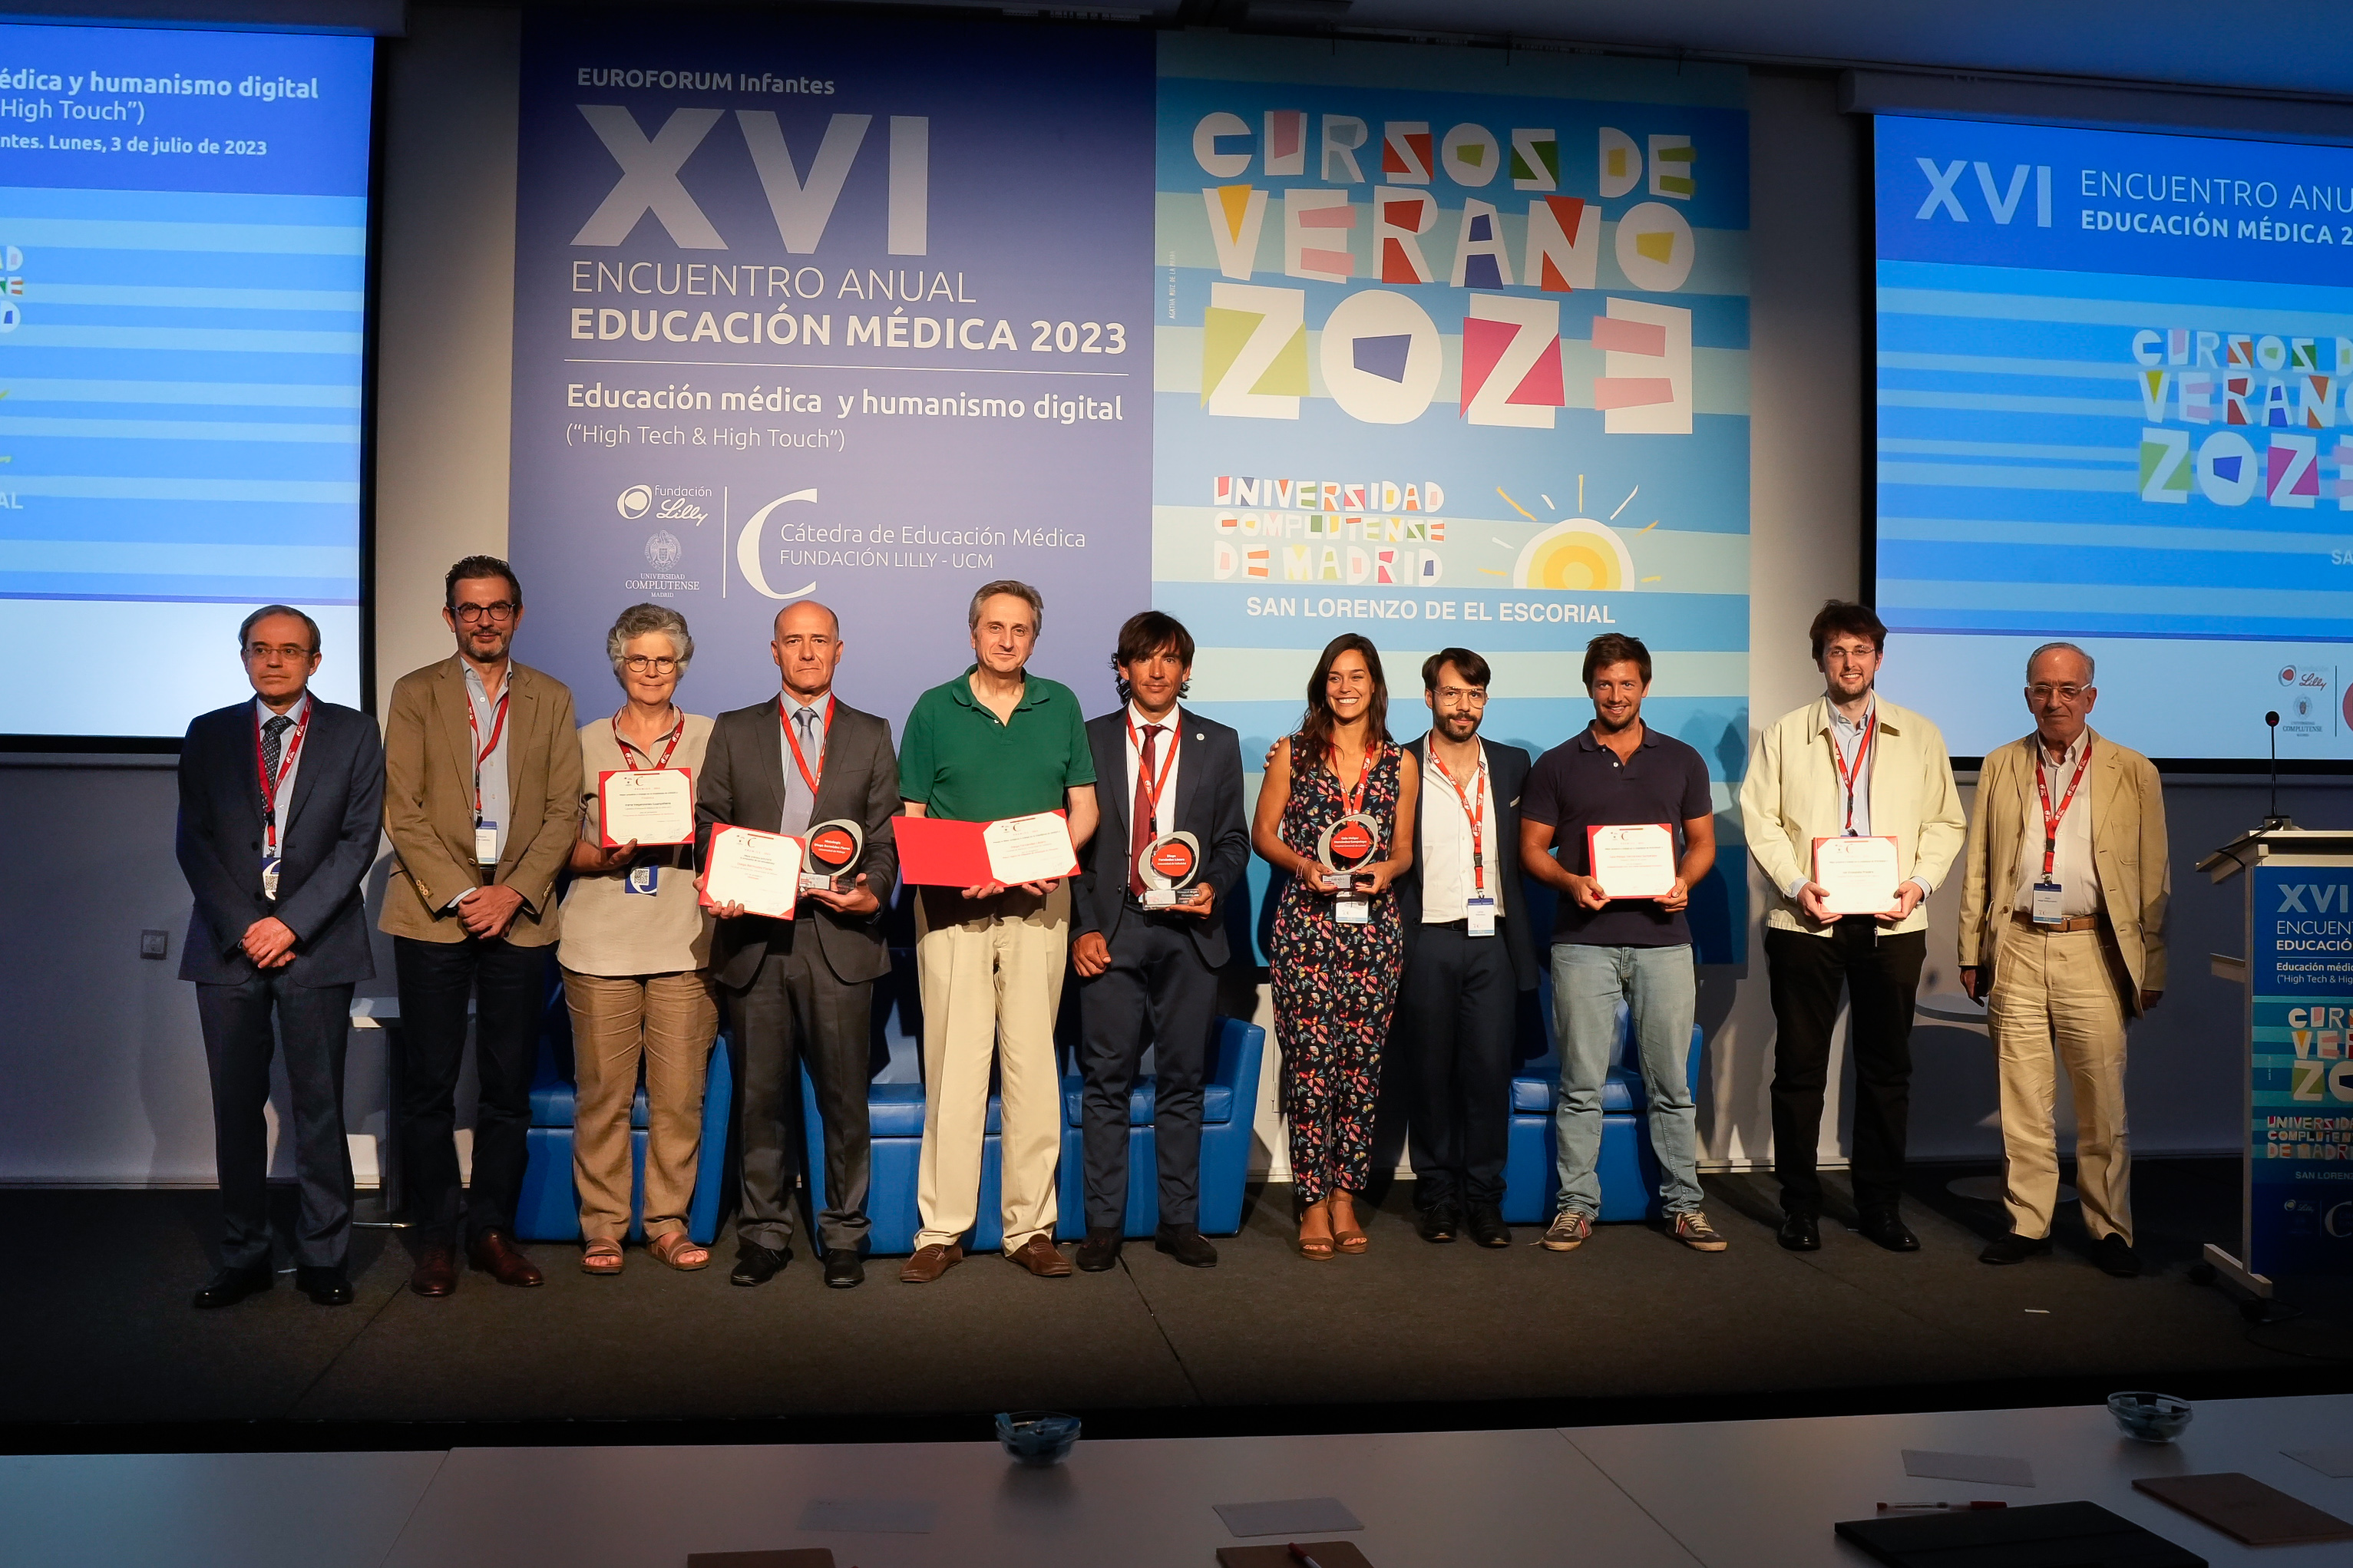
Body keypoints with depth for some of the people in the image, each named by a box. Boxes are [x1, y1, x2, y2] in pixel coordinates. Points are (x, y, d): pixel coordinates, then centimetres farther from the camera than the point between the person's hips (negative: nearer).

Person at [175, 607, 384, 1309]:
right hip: (228, 945, 2)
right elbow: (194, 843, 5)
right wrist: (243, 928, -7)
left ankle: (323, 1257, 10)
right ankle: (243, 1257, 15)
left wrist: (290, 923, -10)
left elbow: (358, 839, -2)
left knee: (319, 1106, 1)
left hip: (317, 945, -2)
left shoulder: (352, 733, 5)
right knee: (236, 1107, 5)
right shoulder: (208, 735, 11)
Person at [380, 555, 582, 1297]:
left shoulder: (552, 699, 10)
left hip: (519, 915, 2)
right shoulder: (415, 694, 5)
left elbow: (564, 812, 4)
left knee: (508, 1088, 5)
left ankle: (492, 1229, 15)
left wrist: (513, 892, -8)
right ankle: (436, 1236, 11)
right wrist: (458, 895, -11)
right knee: (428, 1087, 1)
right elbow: (403, 811, -2)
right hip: (433, 911, -1)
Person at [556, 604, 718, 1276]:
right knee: (601, 1093, 1)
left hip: (685, 941, 0)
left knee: (679, 1094, 0)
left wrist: (693, 837, -9)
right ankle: (602, 1226, 13)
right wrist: (604, 858, -10)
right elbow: (564, 843, 10)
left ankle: (668, 1223, 13)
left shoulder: (711, 739, 10)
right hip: (601, 941, 0)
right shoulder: (587, 743, 10)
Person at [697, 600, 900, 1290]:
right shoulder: (735, 732, 13)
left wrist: (872, 894, -12)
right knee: (761, 1095, 7)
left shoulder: (871, 735, 11)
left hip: (839, 937, -1)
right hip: (754, 937, 1)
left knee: (843, 1094, 2)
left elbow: (886, 838, 7)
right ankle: (764, 1234, 18)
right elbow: (708, 821, 8)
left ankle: (844, 1235, 14)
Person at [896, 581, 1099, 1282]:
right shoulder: (934, 709, 6)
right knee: (954, 1065, -4)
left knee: (1033, 1062, 2)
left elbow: (1084, 806, 11)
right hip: (952, 907, -1)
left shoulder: (1060, 705, 11)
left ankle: (1031, 1226, 10)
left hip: (1038, 904, 2)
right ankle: (942, 1229, 3)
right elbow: (909, 819, 4)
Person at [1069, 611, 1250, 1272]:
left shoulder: (1218, 744, 11)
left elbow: (1233, 839, 11)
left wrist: (1212, 889, -8)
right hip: (1110, 932, -1)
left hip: (1187, 931, 1)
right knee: (1106, 1082, 0)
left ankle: (1179, 1222, 14)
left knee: (1182, 1082, 6)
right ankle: (1103, 1225, 8)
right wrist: (1082, 927, -4)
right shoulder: (1090, 740, 7)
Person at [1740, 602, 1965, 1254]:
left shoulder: (1919, 736, 11)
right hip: (1806, 923, -1)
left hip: (1891, 925, 1)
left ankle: (1880, 1205, 18)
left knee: (1886, 1068, 6)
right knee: (1799, 1067, 2)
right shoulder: (1783, 735, 7)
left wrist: (1920, 881, -6)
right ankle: (1799, 1205, 12)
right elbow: (1760, 818, 2)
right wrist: (1795, 885, -11)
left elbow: (1946, 820, 10)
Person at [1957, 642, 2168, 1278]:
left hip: (2092, 953, -2)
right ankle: (2027, 1223, 16)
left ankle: (2109, 1230, 14)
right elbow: (1978, 868, 11)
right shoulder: (1999, 768, 11)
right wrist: (1971, 952, 6)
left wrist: (2152, 970, 0)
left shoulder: (2133, 772, 5)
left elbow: (2154, 879, 4)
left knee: (2102, 1102, 1)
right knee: (2021, 1100, 6)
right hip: (2015, 951, 2)